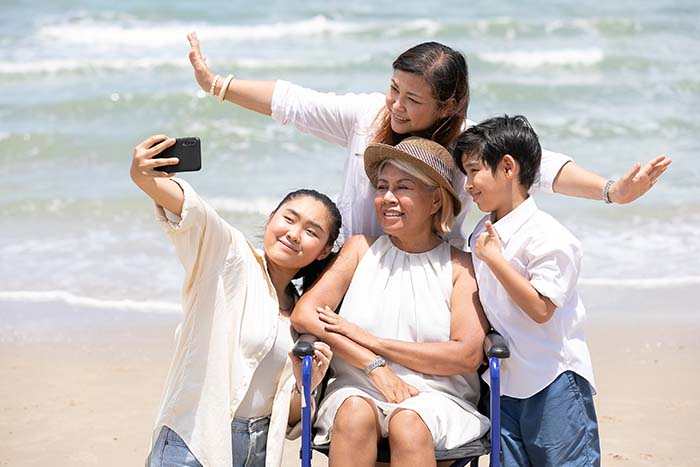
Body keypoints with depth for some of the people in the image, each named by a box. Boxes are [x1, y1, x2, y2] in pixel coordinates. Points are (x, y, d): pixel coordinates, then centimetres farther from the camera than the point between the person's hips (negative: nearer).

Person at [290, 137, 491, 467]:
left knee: (408, 423, -33)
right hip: (357, 389, 1)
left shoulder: (459, 266, 5)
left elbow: (468, 356, -7)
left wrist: (368, 339, -7)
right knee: (356, 413, -32)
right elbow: (303, 315, 0)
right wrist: (374, 366, -14)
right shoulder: (361, 248, 12)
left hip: (435, 396, -1)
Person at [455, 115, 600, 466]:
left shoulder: (548, 237, -15)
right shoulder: (482, 234, 10)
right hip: (502, 381, 8)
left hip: (552, 382, -8)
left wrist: (494, 259, -20)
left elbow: (540, 309, -22)